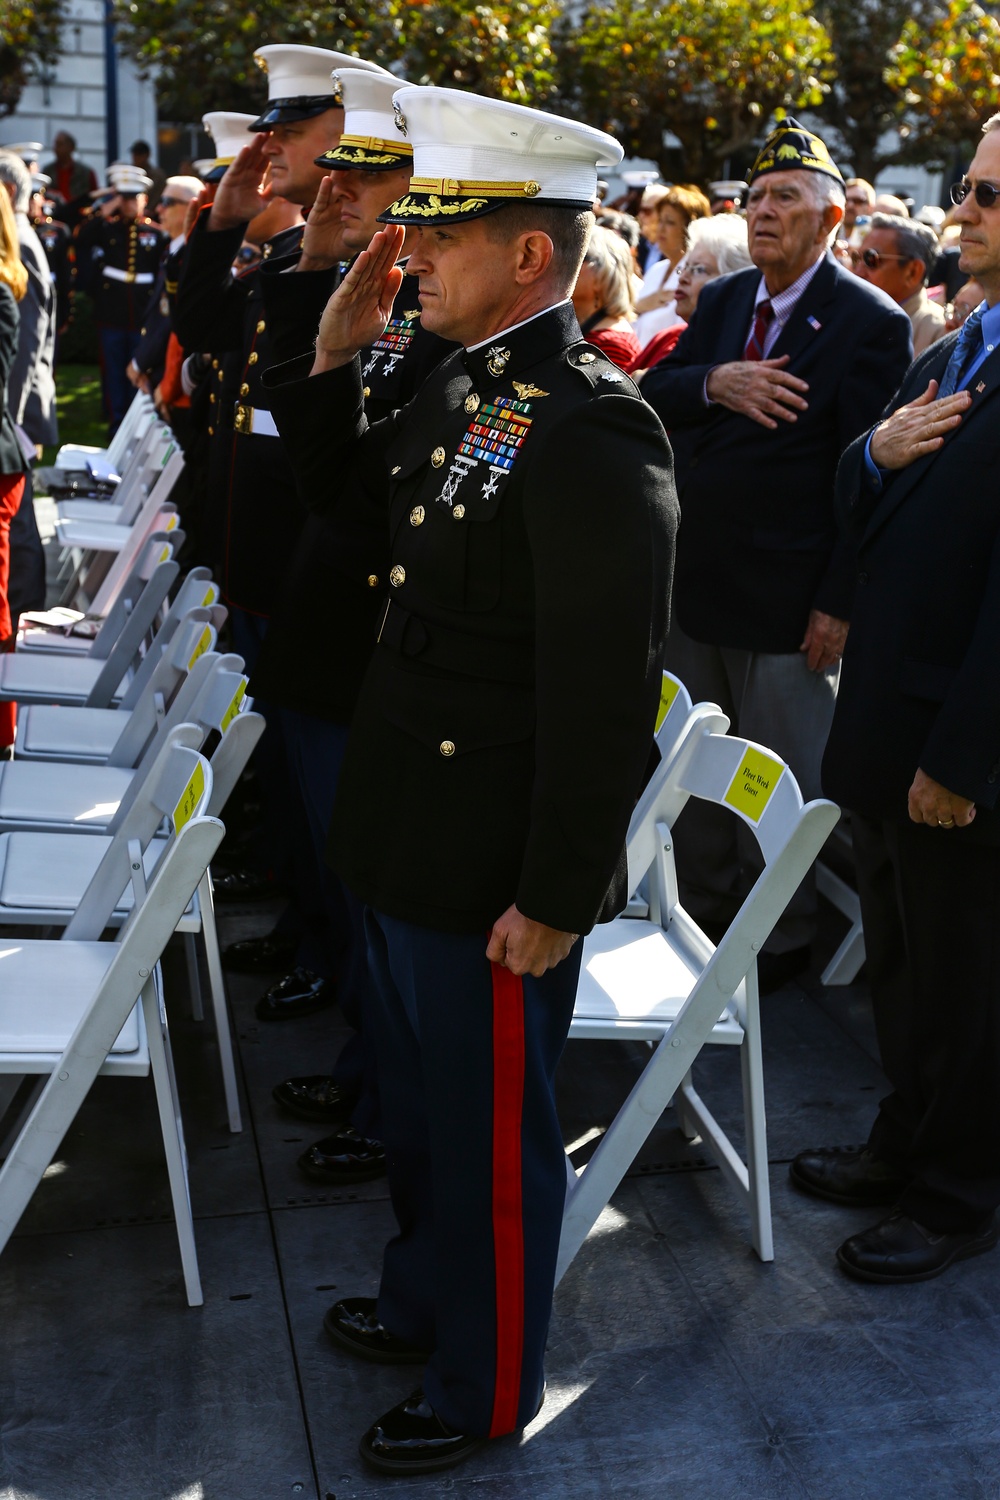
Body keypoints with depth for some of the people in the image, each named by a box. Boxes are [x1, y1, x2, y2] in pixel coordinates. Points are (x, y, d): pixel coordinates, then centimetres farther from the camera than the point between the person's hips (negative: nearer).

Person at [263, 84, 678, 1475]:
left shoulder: (592, 432, -24)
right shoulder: (462, 389, 5)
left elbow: (605, 695, -24)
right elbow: (349, 487, 23)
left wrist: (553, 897, -20)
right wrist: (335, 351, 6)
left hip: (493, 877, -9)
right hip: (410, 841, 9)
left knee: (492, 1132, 12)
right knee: (421, 1099, 26)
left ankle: (484, 1389, 35)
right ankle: (425, 1301, 51)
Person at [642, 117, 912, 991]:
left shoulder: (871, 323, -10)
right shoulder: (722, 300, 10)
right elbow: (653, 395, 3)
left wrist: (841, 603, -17)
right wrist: (712, 383, -18)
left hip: (786, 603, -6)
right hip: (691, 585, 6)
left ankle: (781, 940, 25)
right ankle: (701, 909, 34)